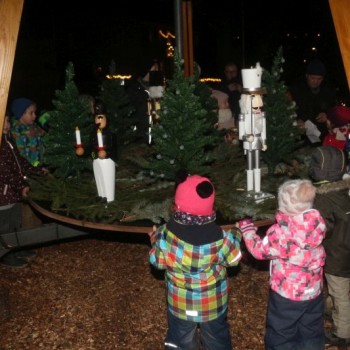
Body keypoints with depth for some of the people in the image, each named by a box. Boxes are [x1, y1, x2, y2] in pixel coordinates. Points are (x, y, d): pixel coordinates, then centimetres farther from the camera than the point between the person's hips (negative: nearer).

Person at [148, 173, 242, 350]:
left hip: (180, 302, 1)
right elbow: (233, 259, -9)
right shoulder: (217, 236, -26)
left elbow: (157, 261, -10)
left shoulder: (167, 232, -24)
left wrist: (155, 239, 7)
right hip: (212, 302, -1)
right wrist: (235, 235, 7)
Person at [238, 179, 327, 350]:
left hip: (286, 294, -5)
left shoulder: (282, 231, -29)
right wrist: (281, 223, 9)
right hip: (313, 291, 5)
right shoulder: (317, 224, -13)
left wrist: (247, 229, 0)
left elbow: (260, 250, -14)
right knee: (312, 335, 26)